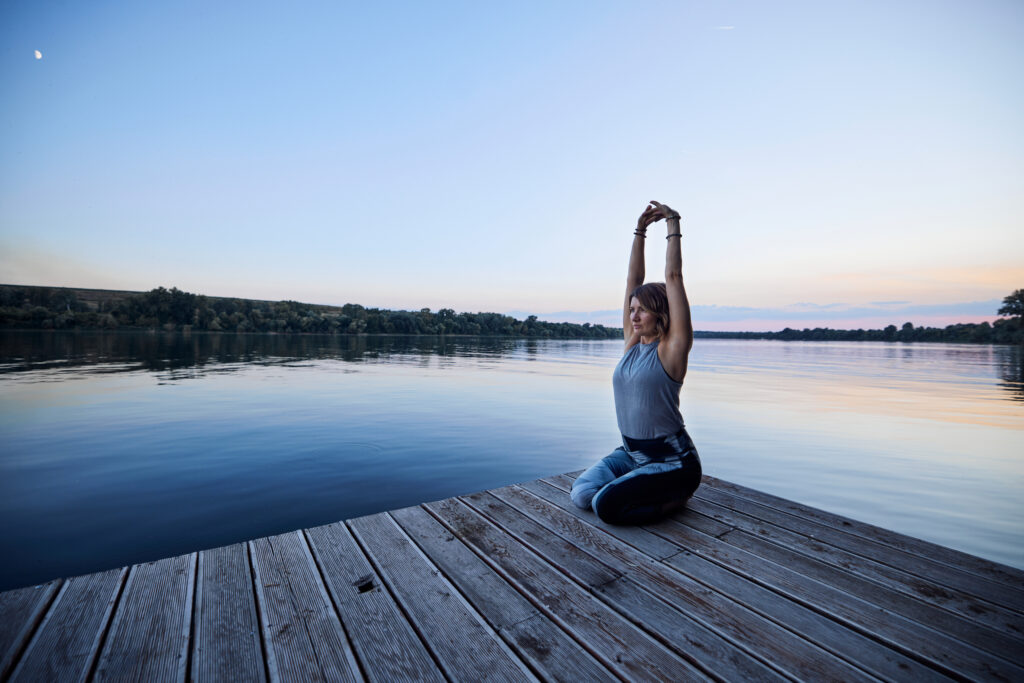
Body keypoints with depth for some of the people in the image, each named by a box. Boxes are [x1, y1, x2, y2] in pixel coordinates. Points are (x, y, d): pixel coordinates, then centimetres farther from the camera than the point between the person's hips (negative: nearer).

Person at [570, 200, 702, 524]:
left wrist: (673, 224, -10)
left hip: (671, 461, -6)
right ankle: (640, 489, 10)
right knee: (582, 493, -14)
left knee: (605, 506, -23)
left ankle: (674, 498, 3)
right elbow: (633, 280, 3)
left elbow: (673, 277, -16)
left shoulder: (671, 348, -13)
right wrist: (640, 231, 5)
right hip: (631, 453, 6)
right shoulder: (633, 342, 4)